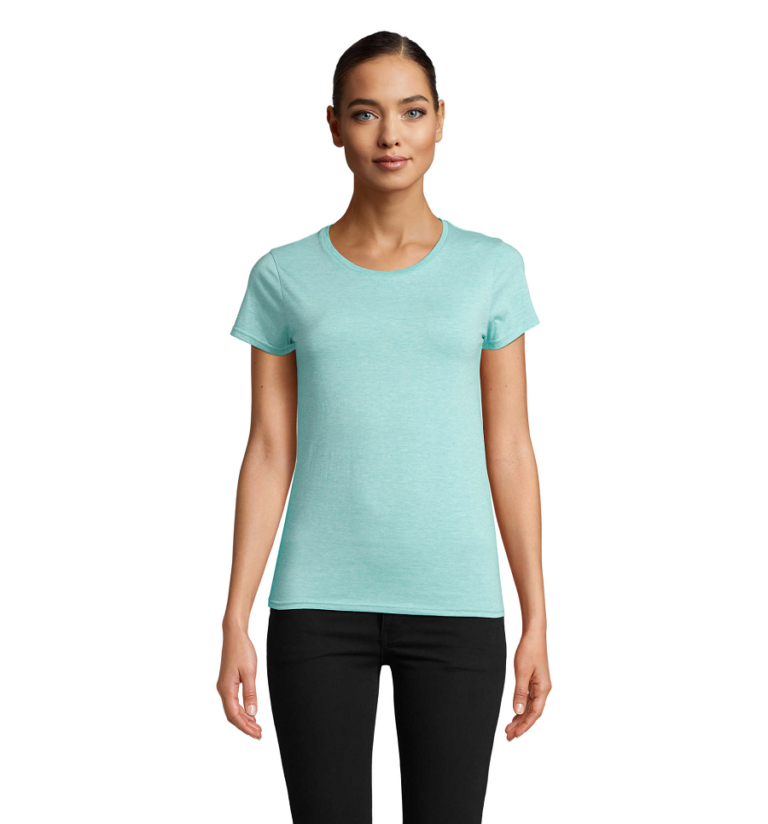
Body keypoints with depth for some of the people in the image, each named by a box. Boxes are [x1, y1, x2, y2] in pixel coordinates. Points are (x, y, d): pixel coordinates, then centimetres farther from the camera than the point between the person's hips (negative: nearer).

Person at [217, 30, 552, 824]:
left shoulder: (490, 268, 3)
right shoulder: (284, 277, 4)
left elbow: (510, 451, 3)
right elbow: (268, 454, 3)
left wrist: (536, 621, 1)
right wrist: (235, 624, -1)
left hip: (456, 607, 0)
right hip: (319, 607, 0)